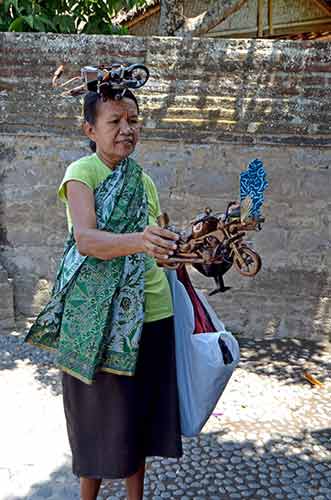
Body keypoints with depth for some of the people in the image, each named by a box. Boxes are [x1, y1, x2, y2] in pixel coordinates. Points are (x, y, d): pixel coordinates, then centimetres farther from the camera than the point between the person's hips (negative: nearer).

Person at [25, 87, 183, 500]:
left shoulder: (143, 180, 11)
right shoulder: (82, 172, -8)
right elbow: (85, 239, -27)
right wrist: (138, 241, -43)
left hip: (152, 313, 5)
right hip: (98, 318, -5)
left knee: (142, 410, 14)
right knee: (100, 415, 8)